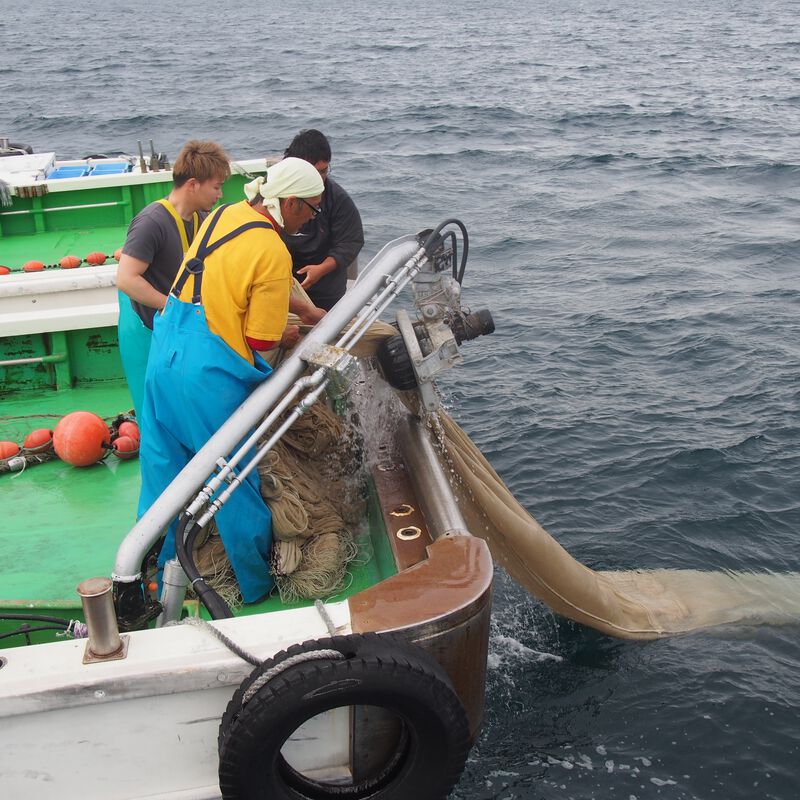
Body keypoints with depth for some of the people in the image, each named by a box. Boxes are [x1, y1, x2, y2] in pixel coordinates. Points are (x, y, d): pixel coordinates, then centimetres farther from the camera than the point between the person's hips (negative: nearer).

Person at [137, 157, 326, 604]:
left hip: (164, 354, 8)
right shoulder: (273, 253, -17)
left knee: (163, 470, 19)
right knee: (237, 482, 9)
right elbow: (262, 340, -13)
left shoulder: (224, 215, 8)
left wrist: (307, 310, 25)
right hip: (209, 373, -8)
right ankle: (257, 585, 28)